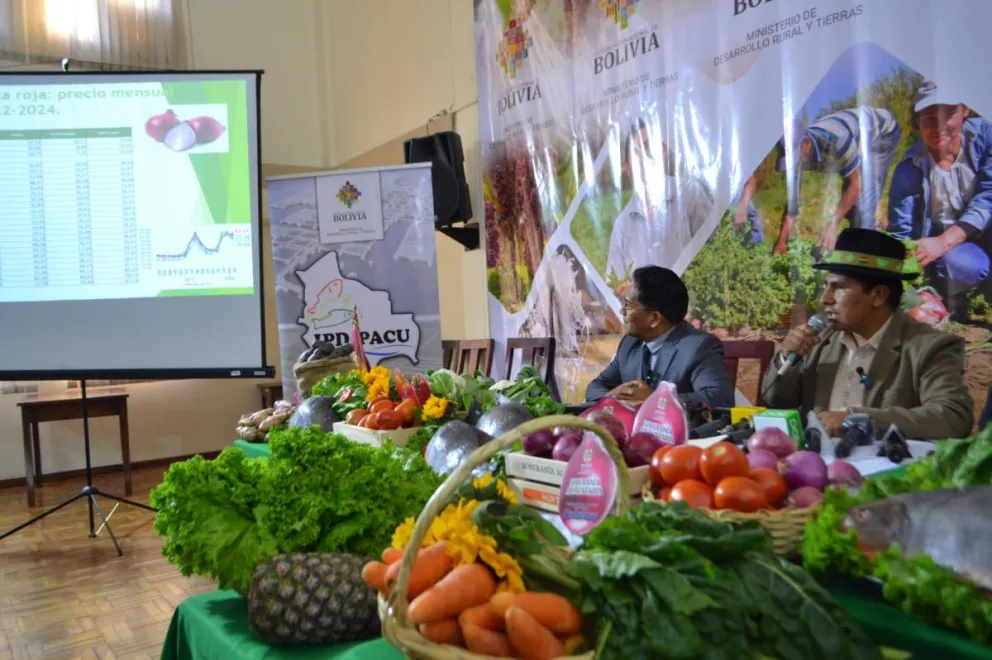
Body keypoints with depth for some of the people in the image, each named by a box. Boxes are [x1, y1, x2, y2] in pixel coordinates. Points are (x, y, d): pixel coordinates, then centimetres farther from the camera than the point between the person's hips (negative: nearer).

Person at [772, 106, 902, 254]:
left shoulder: (837, 140, -42)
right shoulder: (798, 151, -21)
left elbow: (855, 183, -33)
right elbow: (792, 198, -16)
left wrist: (832, 226, -37)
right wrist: (781, 241, -20)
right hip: (859, 141, 6)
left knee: (864, 201, -18)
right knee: (849, 204, 2)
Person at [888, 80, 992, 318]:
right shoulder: (909, 168, -13)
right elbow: (901, 233, -11)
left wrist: (944, 240, -35)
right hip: (949, 252, 0)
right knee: (957, 264, -36)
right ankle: (954, 304, -2)